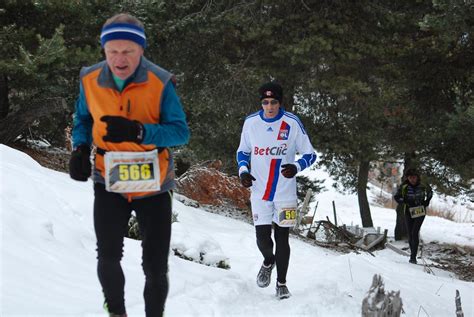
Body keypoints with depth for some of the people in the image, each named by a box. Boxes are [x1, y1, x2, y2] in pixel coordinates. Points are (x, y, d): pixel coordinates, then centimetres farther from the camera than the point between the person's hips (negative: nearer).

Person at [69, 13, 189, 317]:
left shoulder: (160, 83, -16)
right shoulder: (90, 80, -6)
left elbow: (181, 132, -15)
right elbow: (83, 119, 12)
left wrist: (138, 131, -31)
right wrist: (80, 148, -8)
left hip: (153, 186, -2)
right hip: (109, 183, 2)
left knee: (155, 267, 2)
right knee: (108, 258, -3)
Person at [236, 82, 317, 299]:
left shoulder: (292, 124, -8)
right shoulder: (251, 123, -1)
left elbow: (310, 154, -2)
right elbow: (242, 151, 14)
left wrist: (296, 167, -21)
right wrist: (243, 171, -4)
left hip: (285, 191, -1)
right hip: (259, 191, 1)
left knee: (282, 238, 3)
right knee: (262, 237, -2)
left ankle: (281, 283, 17)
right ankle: (268, 261, 32)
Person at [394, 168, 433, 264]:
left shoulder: (423, 185, -9)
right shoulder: (404, 186, -11)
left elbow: (430, 192, 12)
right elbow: (396, 197, 0)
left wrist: (427, 202, 1)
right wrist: (404, 204, -11)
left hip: (420, 212, -2)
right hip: (409, 212, 2)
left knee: (415, 233, -15)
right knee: (410, 234, 5)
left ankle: (413, 256, -17)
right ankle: (412, 254, 20)